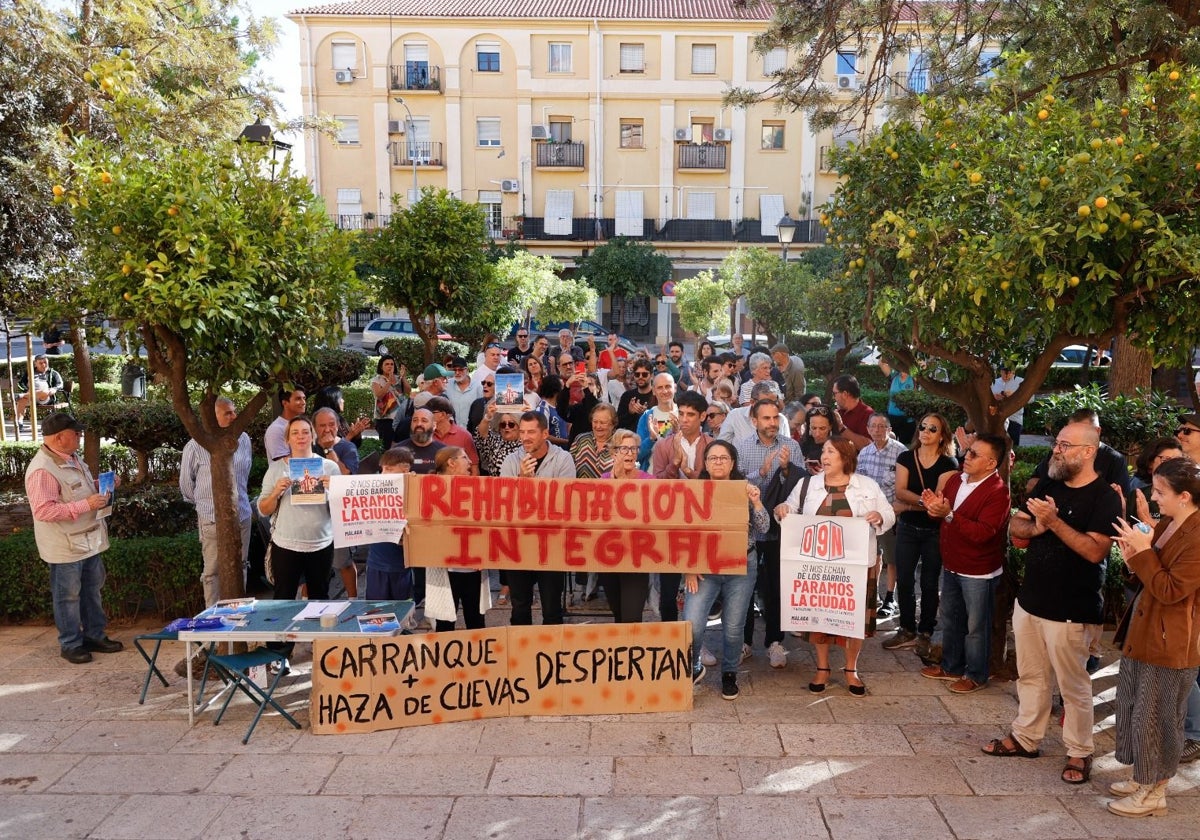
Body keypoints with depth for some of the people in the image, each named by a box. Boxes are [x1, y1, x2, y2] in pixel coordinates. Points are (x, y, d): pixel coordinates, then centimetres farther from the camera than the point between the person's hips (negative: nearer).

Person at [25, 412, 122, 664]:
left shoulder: (72, 458, 6)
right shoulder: (42, 470, -24)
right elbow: (43, 510, -29)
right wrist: (86, 505, -30)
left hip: (89, 539, 9)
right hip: (65, 545, -9)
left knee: (92, 589, 18)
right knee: (68, 596, 6)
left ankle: (95, 635, 32)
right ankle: (70, 644, 20)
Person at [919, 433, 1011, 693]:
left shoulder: (998, 492, -21)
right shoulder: (957, 479, 2)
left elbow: (982, 533, -30)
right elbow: (945, 515, 13)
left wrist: (949, 514, -36)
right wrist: (934, 506, -10)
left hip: (978, 572, -8)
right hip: (951, 565, 8)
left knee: (976, 626, 8)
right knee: (950, 620, 20)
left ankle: (976, 675, 25)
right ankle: (951, 666, 37)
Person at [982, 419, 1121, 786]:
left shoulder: (1104, 497, -13)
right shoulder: (1048, 486, 7)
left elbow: (1095, 551, -24)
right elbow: (1014, 528, 9)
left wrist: (1054, 522, -28)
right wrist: (1035, 527, -11)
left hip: (1071, 611, -7)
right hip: (1030, 600, 7)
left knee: (1073, 685, 6)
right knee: (1030, 676, 18)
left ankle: (1080, 753, 21)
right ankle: (1025, 737, 32)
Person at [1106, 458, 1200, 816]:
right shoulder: (1165, 526, 8)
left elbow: (1170, 590, -23)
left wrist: (1143, 551, -23)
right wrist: (1135, 557, -4)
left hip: (1168, 642, -9)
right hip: (1141, 632, 9)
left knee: (1154, 718, 4)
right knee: (1133, 709, 19)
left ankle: (1155, 792, 21)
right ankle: (1143, 778, 35)